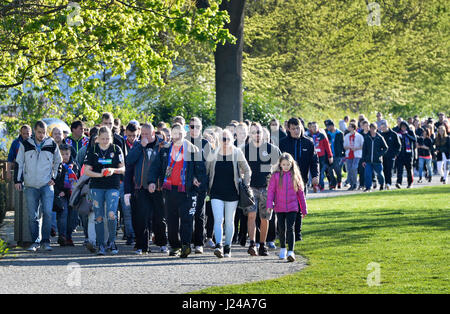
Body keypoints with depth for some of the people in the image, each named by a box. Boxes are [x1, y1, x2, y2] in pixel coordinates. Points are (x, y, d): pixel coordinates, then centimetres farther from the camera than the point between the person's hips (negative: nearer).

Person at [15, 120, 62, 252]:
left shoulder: (52, 145, 4)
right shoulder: (25, 145, 4)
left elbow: (58, 162, 16)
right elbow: (19, 163, 9)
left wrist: (54, 178, 7)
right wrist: (18, 180, 3)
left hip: (47, 185, -1)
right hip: (30, 186, 1)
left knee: (47, 213, -11)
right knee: (32, 216, 1)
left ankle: (45, 241, -2)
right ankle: (35, 241, 9)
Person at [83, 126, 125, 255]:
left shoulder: (116, 149, 4)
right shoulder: (93, 150, 4)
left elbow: (123, 169, 8)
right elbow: (87, 171, 2)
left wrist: (113, 170, -13)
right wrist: (99, 174, -14)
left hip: (113, 186, -1)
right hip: (96, 187, 1)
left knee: (111, 215, -14)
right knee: (99, 217, 2)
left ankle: (111, 241, 6)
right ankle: (101, 245, 10)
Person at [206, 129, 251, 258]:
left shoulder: (237, 153, 0)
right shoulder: (213, 154, 2)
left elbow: (247, 170, 10)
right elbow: (205, 171, 12)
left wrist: (245, 186, 2)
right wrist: (206, 187, 6)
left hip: (232, 193, 0)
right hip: (216, 193, 0)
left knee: (229, 221, 7)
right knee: (218, 219, -14)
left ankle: (227, 247, 18)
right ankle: (218, 246, -21)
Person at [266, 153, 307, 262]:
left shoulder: (295, 175, 3)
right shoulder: (275, 175, 0)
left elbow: (300, 193, 8)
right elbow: (271, 191, 0)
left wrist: (304, 210, 9)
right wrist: (269, 204, -13)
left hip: (292, 207, -1)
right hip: (279, 207, 1)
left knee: (290, 228, -11)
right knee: (282, 229, 11)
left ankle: (291, 252, -14)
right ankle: (282, 249, 30)